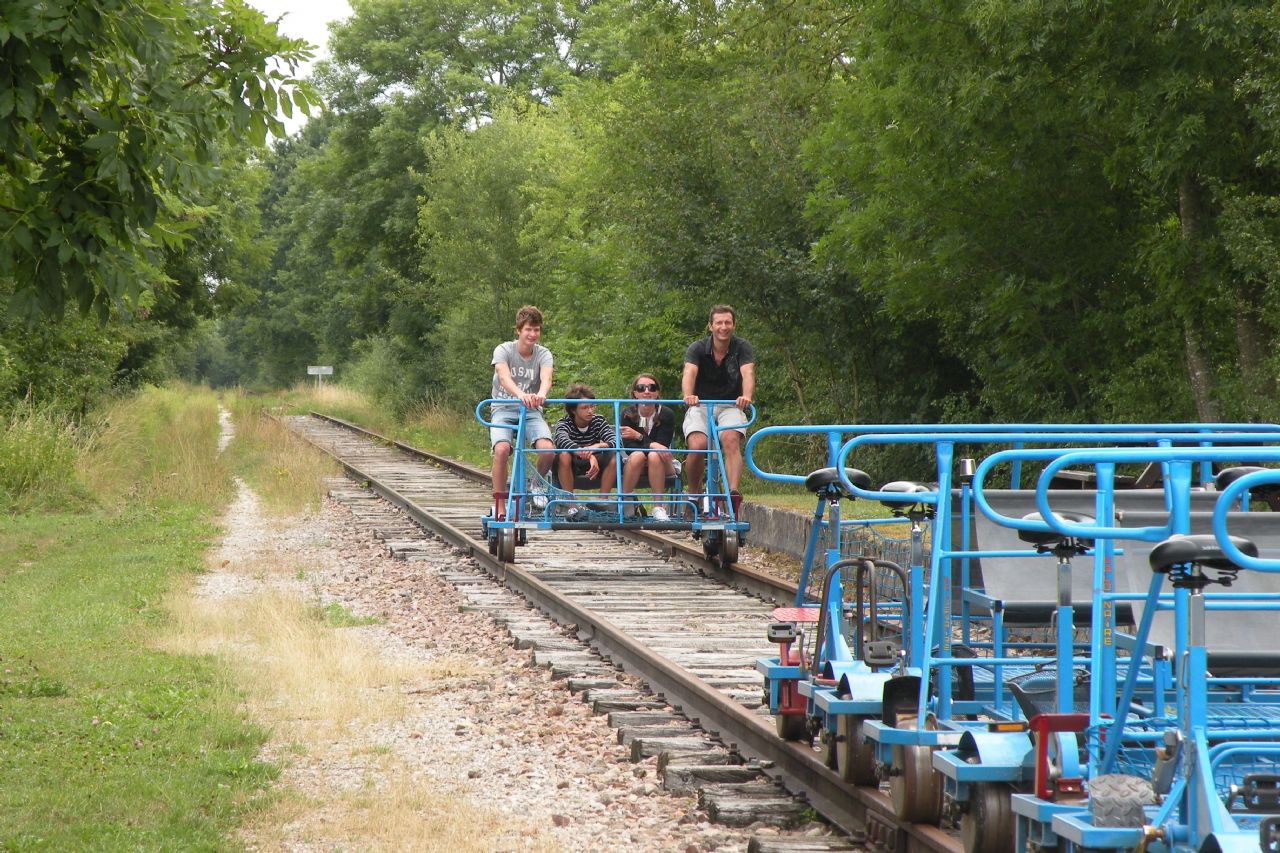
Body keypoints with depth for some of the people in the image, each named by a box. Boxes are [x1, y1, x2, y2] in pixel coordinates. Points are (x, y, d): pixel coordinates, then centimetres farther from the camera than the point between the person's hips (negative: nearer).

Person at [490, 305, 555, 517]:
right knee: (502, 449, -31)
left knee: (547, 449, -26)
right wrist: (520, 394, -50)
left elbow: (546, 378, -23)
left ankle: (538, 484, 8)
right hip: (503, 409, -2)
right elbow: (504, 377, -29)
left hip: (531, 411, 2)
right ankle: (499, 506, -18)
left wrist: (541, 394, -49)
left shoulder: (543, 354, -2)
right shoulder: (503, 350, -9)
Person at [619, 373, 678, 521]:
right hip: (634, 465, 1)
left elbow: (662, 446, -18)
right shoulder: (627, 414, -7)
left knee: (654, 456, -35)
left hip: (661, 466, 0)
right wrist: (652, 445, -35)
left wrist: (638, 436, -31)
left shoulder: (666, 415, -11)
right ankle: (624, 504, -27)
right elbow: (629, 447, -17)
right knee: (637, 455, -34)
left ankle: (658, 508, -34)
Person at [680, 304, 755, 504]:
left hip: (730, 406, 0)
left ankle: (733, 493, -39)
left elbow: (747, 373, -21)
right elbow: (689, 373, -23)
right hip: (700, 405, 0)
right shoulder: (697, 348, -6)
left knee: (731, 440, -31)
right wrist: (688, 396, -45)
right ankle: (694, 492, -2)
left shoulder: (742, 348, -4)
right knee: (697, 446, -26)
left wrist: (746, 396, -43)